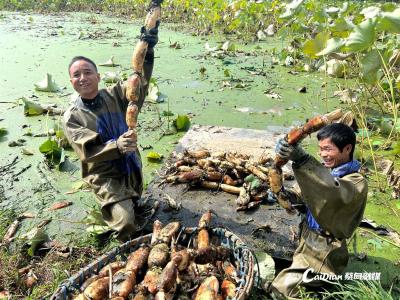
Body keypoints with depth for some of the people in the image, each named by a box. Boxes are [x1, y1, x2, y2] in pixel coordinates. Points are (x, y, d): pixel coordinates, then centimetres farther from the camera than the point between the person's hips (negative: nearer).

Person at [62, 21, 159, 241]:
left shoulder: (115, 95, -5)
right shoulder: (72, 117, -11)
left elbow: (140, 82, -22)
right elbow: (88, 152, -21)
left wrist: (147, 51, -39)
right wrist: (117, 146, -40)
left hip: (132, 170, 4)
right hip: (105, 177, -3)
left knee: (134, 204, 25)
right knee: (126, 224, -17)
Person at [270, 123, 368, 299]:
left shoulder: (357, 182, -18)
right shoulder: (324, 171, 5)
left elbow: (334, 192, -41)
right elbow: (301, 195, 5)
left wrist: (302, 159, -52)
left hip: (324, 251, -7)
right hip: (306, 240, 7)